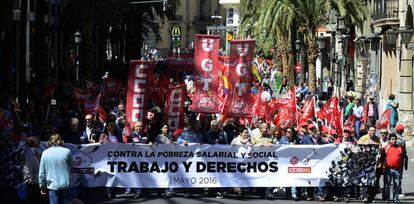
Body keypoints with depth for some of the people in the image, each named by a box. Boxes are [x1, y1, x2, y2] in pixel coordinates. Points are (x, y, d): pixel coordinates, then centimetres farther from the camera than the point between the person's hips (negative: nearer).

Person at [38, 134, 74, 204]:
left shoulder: (45, 153, -1)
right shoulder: (67, 152, -6)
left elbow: (41, 172, 2)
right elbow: (72, 165, 13)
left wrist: (42, 186, 12)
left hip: (52, 186, 1)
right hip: (66, 185, -1)